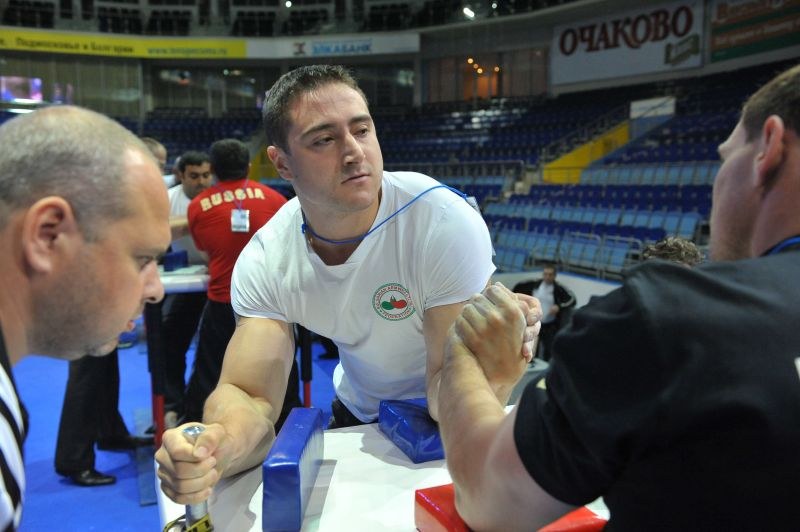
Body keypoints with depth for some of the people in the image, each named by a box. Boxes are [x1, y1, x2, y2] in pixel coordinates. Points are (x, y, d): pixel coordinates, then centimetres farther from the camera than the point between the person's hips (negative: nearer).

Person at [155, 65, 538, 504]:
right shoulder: (266, 261, -18)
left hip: (445, 429, 0)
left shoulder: (447, 224, -29)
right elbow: (248, 395, -23)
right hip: (358, 417, 1)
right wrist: (218, 445, -45)